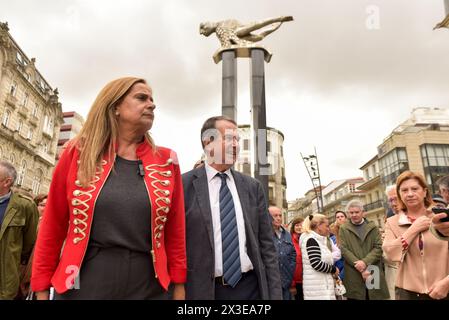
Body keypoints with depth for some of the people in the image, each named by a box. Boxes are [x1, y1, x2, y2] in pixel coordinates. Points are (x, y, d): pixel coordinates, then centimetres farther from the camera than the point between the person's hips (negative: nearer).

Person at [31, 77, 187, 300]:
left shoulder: (166, 162, -1)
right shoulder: (79, 153, -3)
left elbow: (174, 230, 2)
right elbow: (53, 224, 0)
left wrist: (178, 287, 3)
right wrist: (42, 289, 2)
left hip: (147, 287, 1)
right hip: (83, 285, 0)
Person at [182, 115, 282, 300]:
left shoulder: (253, 187, 4)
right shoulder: (185, 185, -6)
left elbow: (266, 245, 4)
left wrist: (275, 294, 1)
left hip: (251, 287, 3)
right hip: (204, 289, -2)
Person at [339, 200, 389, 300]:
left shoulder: (373, 227, 11)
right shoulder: (343, 229, 7)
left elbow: (378, 247, 1)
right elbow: (344, 250, -3)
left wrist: (365, 262, -14)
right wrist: (361, 268, -12)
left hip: (374, 273, 1)